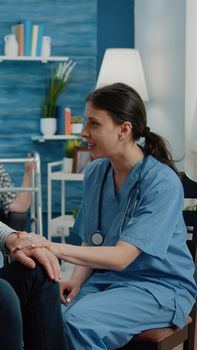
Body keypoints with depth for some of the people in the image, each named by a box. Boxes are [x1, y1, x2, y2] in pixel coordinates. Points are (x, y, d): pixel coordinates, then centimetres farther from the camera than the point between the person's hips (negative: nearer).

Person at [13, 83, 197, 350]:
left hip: (159, 286, -5)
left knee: (79, 323, -31)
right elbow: (91, 242, 12)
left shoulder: (162, 182, -18)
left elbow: (121, 257, -23)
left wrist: (58, 249, -33)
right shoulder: (95, 172, 5)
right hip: (105, 277, 6)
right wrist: (77, 279, -9)